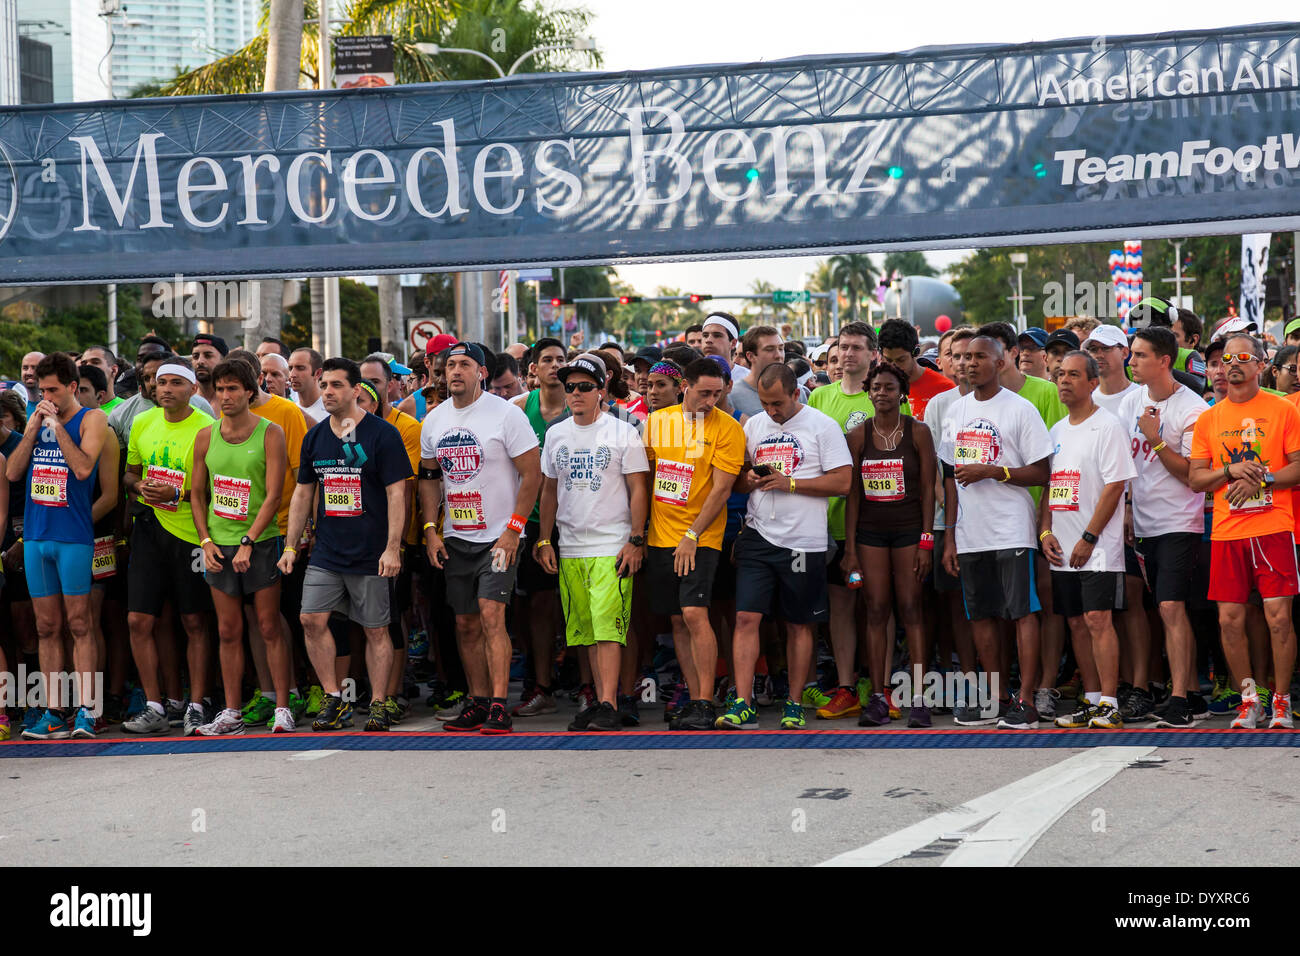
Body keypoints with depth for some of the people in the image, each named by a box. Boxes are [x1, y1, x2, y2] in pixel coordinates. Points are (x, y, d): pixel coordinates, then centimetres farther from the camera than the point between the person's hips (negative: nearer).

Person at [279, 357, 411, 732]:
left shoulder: (381, 434, -6)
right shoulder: (315, 437, 10)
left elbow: (396, 493, -8)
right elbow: (303, 493, 16)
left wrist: (392, 548, -15)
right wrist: (290, 546, 12)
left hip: (371, 555, -5)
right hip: (326, 553, 5)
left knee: (375, 630, 2)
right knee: (312, 620, -5)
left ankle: (378, 704, 12)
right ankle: (334, 699, 7)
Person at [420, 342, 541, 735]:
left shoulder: (506, 414, -9)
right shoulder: (434, 420, 8)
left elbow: (532, 474, -10)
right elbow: (429, 478, 17)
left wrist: (513, 529, -14)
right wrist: (431, 530, 7)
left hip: (499, 536, -6)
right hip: (455, 538, 6)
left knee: (490, 614, -16)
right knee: (466, 625, 9)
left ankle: (499, 708, -15)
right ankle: (478, 702, 19)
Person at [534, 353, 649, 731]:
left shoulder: (623, 433, 0)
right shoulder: (555, 434, 13)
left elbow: (638, 490, -1)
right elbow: (549, 491, 18)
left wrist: (636, 540, -8)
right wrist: (544, 540, 11)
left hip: (612, 546, -5)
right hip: (569, 548, 5)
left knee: (608, 626, -13)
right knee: (586, 629, 6)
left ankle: (609, 706, -13)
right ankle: (600, 701, 12)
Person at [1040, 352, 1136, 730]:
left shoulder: (1108, 426, -6)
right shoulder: (1057, 431, 16)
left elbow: (1115, 485, -12)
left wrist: (1089, 538, -15)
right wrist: (1045, 532, 4)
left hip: (1098, 546, -7)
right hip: (1062, 549, 7)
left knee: (1098, 618, -12)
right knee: (1076, 622, 8)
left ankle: (1109, 705, -9)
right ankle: (1091, 701, 14)